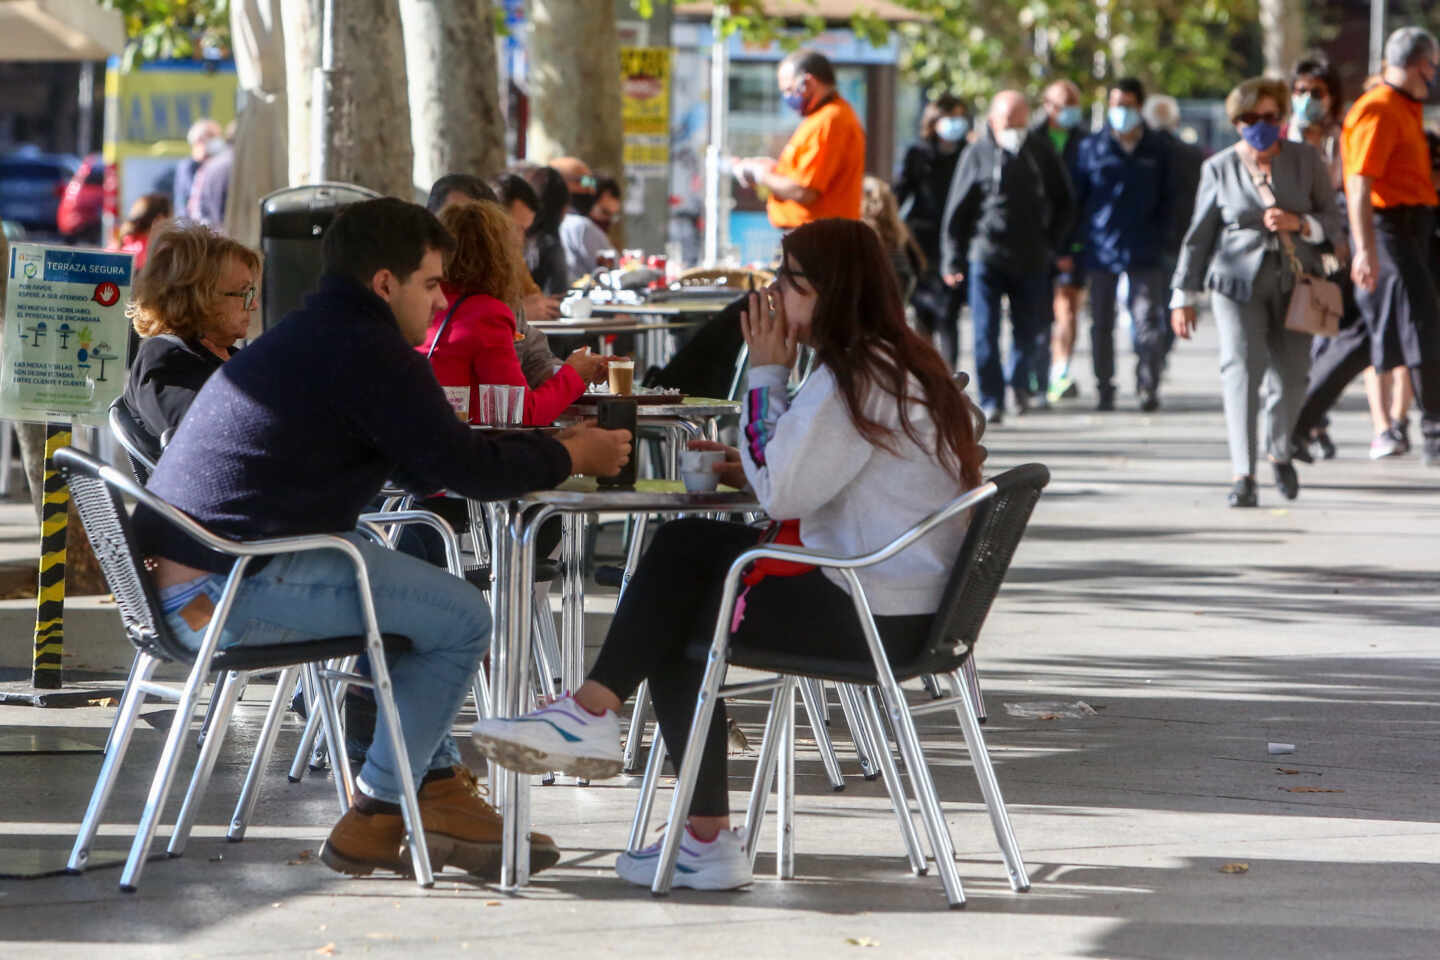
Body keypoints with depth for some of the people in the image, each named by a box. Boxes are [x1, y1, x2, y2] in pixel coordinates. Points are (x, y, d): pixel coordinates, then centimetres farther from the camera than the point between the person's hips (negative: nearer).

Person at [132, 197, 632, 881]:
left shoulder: (304, 336, 22)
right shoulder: (370, 352, -10)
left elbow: (422, 467, 26)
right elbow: (465, 468, -10)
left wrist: (553, 448, 22)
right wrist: (572, 457, 6)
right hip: (232, 592, -11)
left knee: (420, 595, 26)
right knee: (463, 617, -5)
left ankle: (441, 789, 21)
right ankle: (374, 821, 2)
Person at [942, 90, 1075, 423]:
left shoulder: (1042, 155, 5)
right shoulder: (978, 154, -1)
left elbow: (1064, 205, 15)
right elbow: (958, 209, 2)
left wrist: (1051, 243, 5)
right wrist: (952, 260, 0)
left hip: (1031, 261, 2)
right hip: (986, 257, -2)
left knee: (1029, 332, 8)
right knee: (986, 335, -6)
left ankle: (1018, 380, 33)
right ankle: (991, 401, 0)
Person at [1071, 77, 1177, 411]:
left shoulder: (1156, 151, 7)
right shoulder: (1091, 148, 6)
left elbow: (1167, 200, 12)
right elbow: (1076, 197, 9)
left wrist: (1157, 239, 2)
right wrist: (1084, 237, 1)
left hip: (1143, 254, -1)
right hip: (1101, 250, 1)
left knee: (1147, 321, -9)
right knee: (1101, 323, 5)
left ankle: (1148, 388, -7)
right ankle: (1104, 390, 12)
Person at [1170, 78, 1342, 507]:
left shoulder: (1306, 160, 6)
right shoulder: (1219, 167, 4)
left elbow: (1332, 219, 9)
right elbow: (1199, 234, 9)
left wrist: (1298, 223, -13)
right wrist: (1184, 296, 9)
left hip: (1295, 281, 2)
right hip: (1238, 279, -2)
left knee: (1291, 375, 7)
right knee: (1241, 366, -17)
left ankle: (1279, 452, 36)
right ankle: (1243, 475, -20)